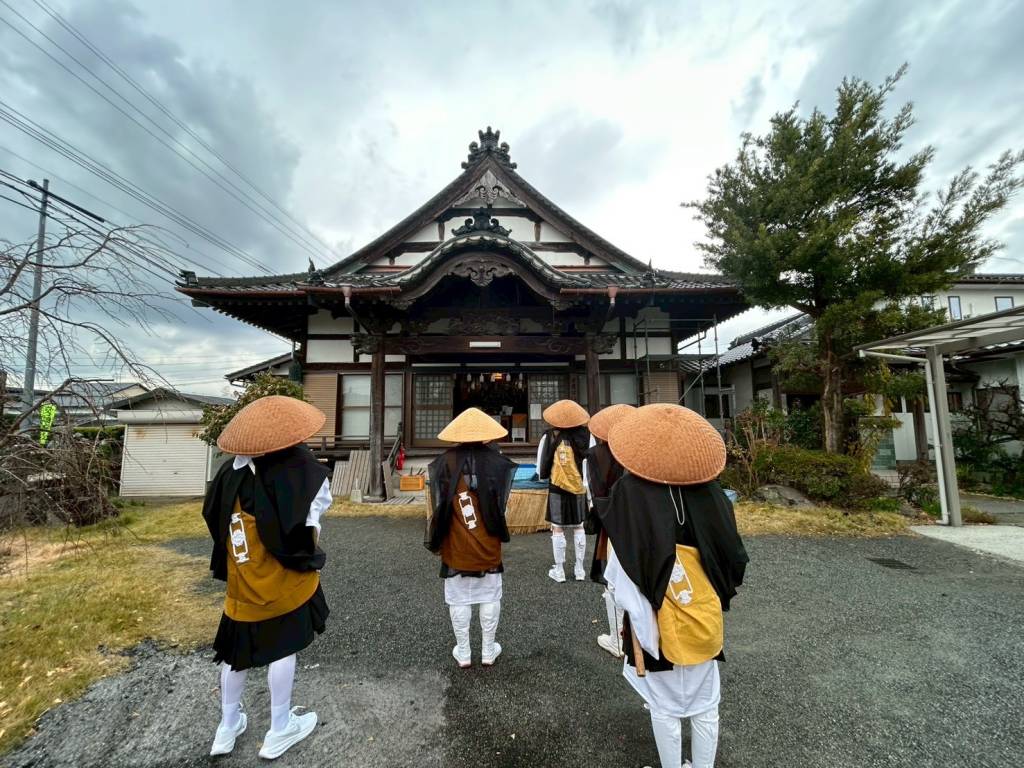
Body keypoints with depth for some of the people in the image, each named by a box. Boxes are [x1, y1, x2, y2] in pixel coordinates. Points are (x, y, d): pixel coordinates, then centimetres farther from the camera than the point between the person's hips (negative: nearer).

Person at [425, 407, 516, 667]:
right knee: (489, 597, 16)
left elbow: (435, 506, -4)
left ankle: (463, 653, 29)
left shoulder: (444, 462, -8)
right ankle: (488, 651, 30)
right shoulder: (496, 461, -9)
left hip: (455, 547, 0)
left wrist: (434, 541, 8)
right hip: (488, 546, 0)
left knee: (459, 599, 15)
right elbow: (503, 504, -3)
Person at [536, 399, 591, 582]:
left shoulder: (549, 437, -10)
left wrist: (544, 475, 14)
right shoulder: (585, 435, -7)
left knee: (557, 529, 8)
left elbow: (541, 470, -6)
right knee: (578, 528, 15)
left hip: (557, 489, -2)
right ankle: (579, 569, 25)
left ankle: (559, 570, 18)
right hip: (579, 488, 2)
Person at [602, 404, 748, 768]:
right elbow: (734, 558, -5)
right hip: (704, 624, 3)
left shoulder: (630, 493, -24)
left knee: (665, 708, 20)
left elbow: (619, 576, -19)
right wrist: (714, 598, 12)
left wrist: (635, 612, -2)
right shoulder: (708, 490, -16)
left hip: (657, 625, -2)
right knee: (705, 706, 24)